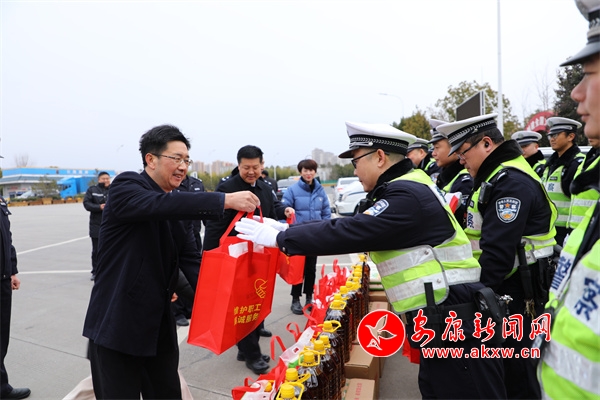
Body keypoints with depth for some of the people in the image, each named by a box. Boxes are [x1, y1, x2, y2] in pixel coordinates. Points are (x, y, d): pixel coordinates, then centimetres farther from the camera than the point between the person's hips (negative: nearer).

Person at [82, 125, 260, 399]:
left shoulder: (177, 205, 8)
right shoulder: (125, 187, -12)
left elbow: (190, 260, 6)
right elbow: (159, 204, -34)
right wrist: (226, 200, -40)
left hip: (159, 325, 6)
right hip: (117, 325, -6)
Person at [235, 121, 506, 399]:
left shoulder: (407, 197, -21)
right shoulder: (405, 188, 11)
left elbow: (348, 233, -25)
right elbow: (351, 224, 12)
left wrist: (279, 238, -15)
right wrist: (286, 229, 9)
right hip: (442, 323, 10)